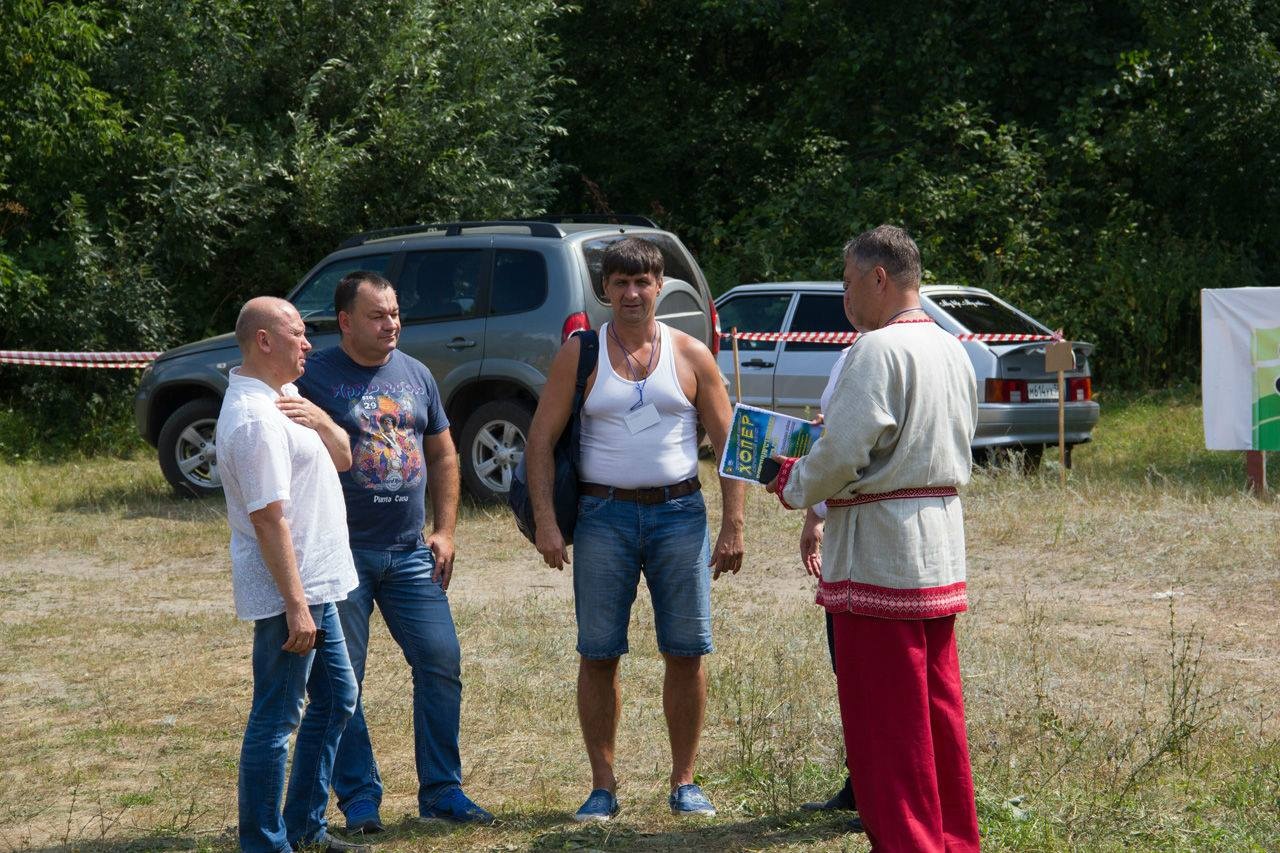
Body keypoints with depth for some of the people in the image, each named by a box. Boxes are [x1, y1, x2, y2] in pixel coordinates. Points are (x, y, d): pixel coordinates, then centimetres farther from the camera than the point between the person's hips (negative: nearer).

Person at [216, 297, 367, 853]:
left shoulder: (283, 397, 11)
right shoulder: (256, 419, -21)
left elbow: (342, 460, 12)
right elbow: (269, 519, -24)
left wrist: (319, 420, -9)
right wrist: (296, 606, -25)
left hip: (314, 584, 11)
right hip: (288, 590, -11)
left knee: (336, 697, 18)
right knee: (276, 719, -3)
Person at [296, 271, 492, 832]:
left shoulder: (416, 375, 11)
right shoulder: (316, 378, -5)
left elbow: (443, 455, 17)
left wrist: (444, 530, 8)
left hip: (410, 554, 5)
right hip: (342, 554, -4)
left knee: (442, 664, 1)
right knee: (343, 682, 1)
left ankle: (441, 793, 11)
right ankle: (359, 799, 11)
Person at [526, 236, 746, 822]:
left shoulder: (691, 356, 5)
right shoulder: (580, 354, 3)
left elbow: (727, 443, 6)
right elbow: (541, 439, 1)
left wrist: (732, 527, -1)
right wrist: (546, 523, -9)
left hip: (679, 514, 1)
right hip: (604, 516, -1)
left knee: (686, 654, 1)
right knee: (598, 655, 1)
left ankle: (684, 783, 12)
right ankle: (602, 786, 9)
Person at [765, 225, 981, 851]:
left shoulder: (877, 350, -15)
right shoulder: (951, 350, 13)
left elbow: (842, 452, -21)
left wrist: (793, 486, -1)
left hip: (881, 552, -9)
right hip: (942, 547, 9)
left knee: (884, 717, -2)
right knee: (939, 706, 14)